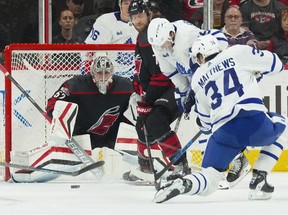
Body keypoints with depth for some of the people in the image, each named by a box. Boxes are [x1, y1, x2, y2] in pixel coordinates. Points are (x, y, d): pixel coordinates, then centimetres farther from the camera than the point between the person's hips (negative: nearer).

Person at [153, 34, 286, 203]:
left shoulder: (198, 79, 22)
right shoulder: (238, 53, 11)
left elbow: (206, 121, 27)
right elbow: (275, 64, 15)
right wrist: (256, 72, 34)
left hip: (223, 133, 2)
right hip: (255, 123, -2)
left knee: (208, 183, 13)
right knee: (280, 125, 33)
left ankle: (180, 185, -22)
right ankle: (258, 181, 18)